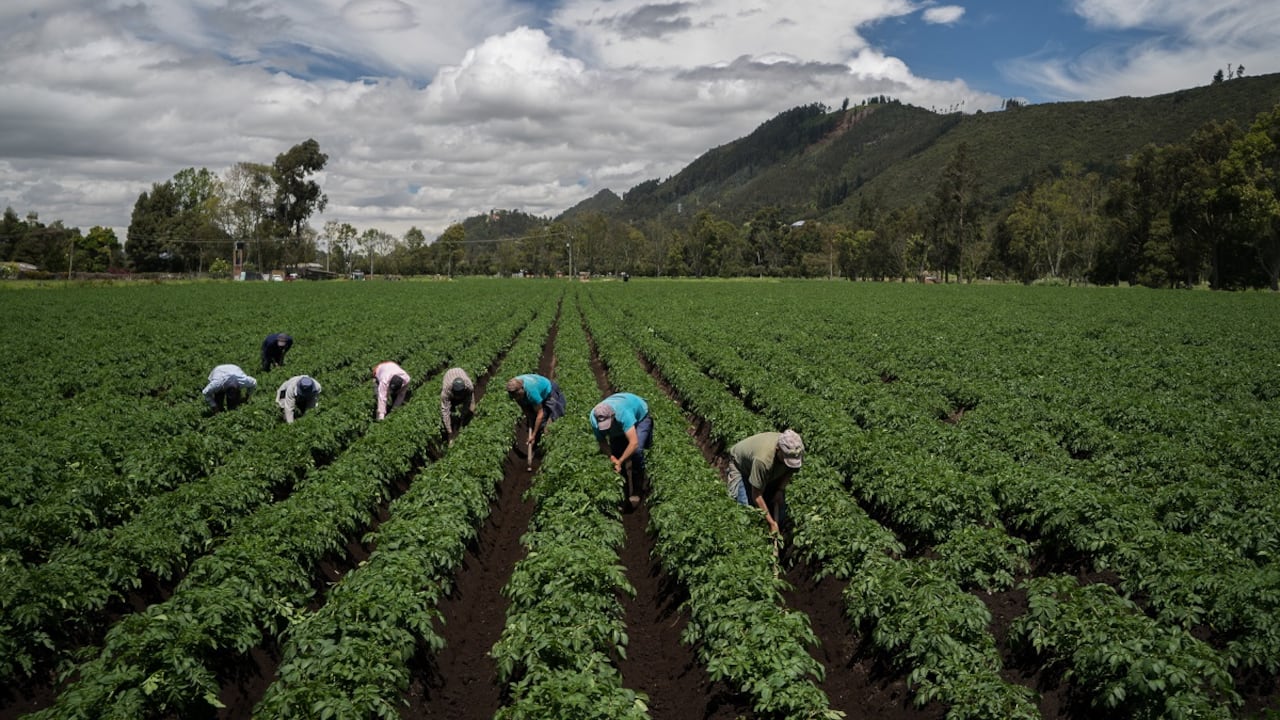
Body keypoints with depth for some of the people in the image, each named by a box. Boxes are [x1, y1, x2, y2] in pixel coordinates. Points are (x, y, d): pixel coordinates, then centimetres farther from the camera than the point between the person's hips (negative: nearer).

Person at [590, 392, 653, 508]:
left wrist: (619, 462, -44)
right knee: (616, 451, -4)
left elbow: (634, 443, -50)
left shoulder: (623, 413, -48)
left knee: (636, 450, -20)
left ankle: (636, 492, -6)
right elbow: (601, 441, -19)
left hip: (640, 415, -5)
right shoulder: (594, 418, -33)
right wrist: (611, 457, -35)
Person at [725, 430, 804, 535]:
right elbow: (756, 496, -35)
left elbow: (791, 469, -2)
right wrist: (772, 523, -30)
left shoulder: (798, 450, -30)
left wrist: (780, 490, -14)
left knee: (779, 512, -9)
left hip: (771, 473, 5)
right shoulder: (763, 459, -47)